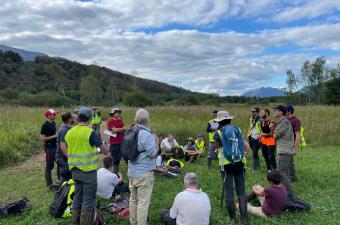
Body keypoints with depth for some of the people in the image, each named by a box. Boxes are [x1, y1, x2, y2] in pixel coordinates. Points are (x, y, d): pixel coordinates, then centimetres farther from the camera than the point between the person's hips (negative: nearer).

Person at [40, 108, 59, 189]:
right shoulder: (45, 125, -15)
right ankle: (49, 184, 11)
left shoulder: (53, 123, 10)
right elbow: (42, 138, -19)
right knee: (49, 166, 1)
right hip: (49, 148, -9)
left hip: (55, 146, 9)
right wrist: (54, 136, -21)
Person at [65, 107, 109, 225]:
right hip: (88, 171, -7)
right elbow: (105, 150, -10)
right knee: (89, 199, 5)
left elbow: (68, 151, 13)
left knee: (77, 196, 20)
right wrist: (106, 152, 11)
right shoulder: (91, 133, -17)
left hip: (74, 170, 7)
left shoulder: (69, 133, 3)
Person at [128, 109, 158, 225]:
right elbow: (153, 154, -16)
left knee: (133, 199, 19)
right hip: (144, 173, -8)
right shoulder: (147, 135, -20)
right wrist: (155, 141, -1)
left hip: (132, 172, 8)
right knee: (143, 202, 2)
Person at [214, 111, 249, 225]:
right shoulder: (237, 129, 5)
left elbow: (218, 148, 1)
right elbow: (243, 145, 7)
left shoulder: (218, 133, -6)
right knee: (241, 191, 9)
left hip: (226, 164, -3)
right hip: (239, 163, 3)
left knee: (229, 192, 7)